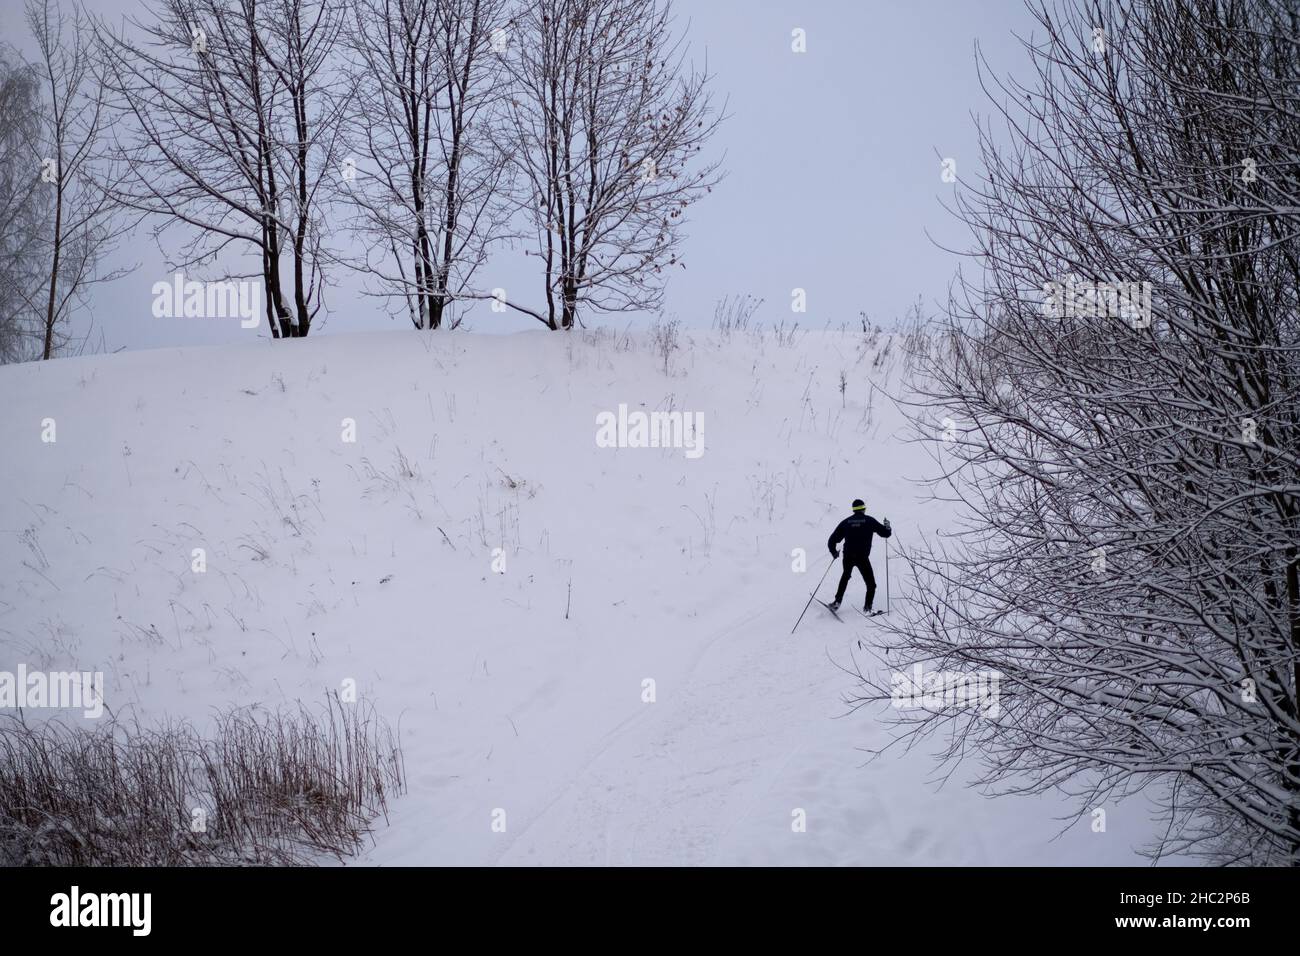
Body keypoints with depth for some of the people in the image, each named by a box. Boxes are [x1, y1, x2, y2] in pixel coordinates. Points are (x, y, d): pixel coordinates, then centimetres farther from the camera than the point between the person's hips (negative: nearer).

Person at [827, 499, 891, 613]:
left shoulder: (846, 522, 7)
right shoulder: (869, 520, 1)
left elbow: (832, 540, 8)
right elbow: (886, 533, 2)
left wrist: (834, 552, 24)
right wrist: (887, 526, 22)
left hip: (848, 557, 3)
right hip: (862, 558, -3)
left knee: (846, 576, 31)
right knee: (871, 584, 11)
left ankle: (837, 602, 26)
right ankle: (868, 607, 0)